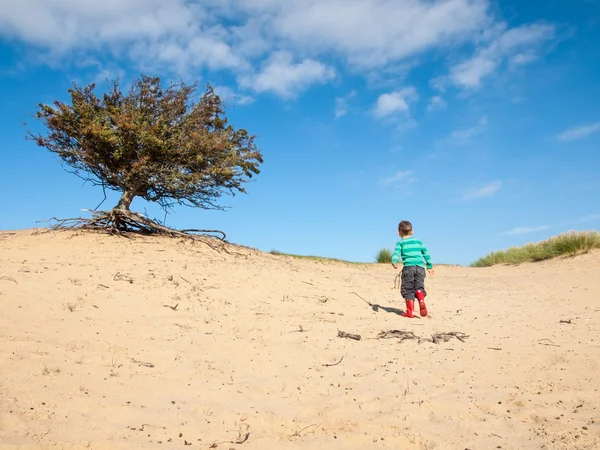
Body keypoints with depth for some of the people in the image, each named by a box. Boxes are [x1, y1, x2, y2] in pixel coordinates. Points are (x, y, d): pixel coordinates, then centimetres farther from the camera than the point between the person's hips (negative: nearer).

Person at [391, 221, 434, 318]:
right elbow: (426, 253, 21)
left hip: (408, 267, -3)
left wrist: (394, 262, -25)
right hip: (420, 267, 3)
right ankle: (422, 303, -16)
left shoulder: (400, 243, 10)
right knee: (419, 287, 11)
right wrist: (430, 266, 28)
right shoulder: (418, 241, 21)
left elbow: (396, 253, -9)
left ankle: (410, 312, 2)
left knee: (408, 290, 4)